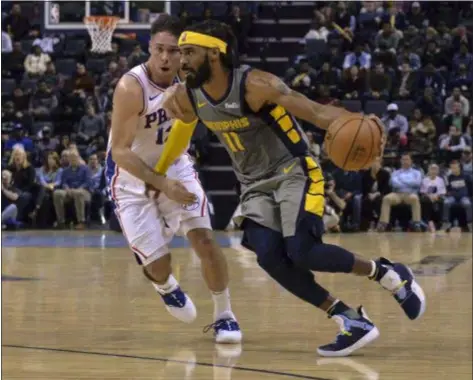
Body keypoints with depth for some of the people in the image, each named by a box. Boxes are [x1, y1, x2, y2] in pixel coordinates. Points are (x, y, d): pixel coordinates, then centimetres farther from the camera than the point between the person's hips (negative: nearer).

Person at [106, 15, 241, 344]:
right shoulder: (131, 88, -31)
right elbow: (120, 151, -30)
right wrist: (162, 184, -36)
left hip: (175, 165, 4)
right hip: (133, 176, -4)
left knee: (203, 237, -12)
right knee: (158, 262, -3)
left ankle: (224, 315, 5)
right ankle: (165, 285, 36)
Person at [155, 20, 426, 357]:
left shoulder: (255, 85, -24)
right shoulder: (188, 97, -6)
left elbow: (317, 112, -29)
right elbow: (182, 129, 17)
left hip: (294, 171, -6)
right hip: (255, 186, 6)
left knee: (302, 252, -24)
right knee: (269, 257, -18)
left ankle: (387, 273, 1)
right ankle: (350, 320, -8)